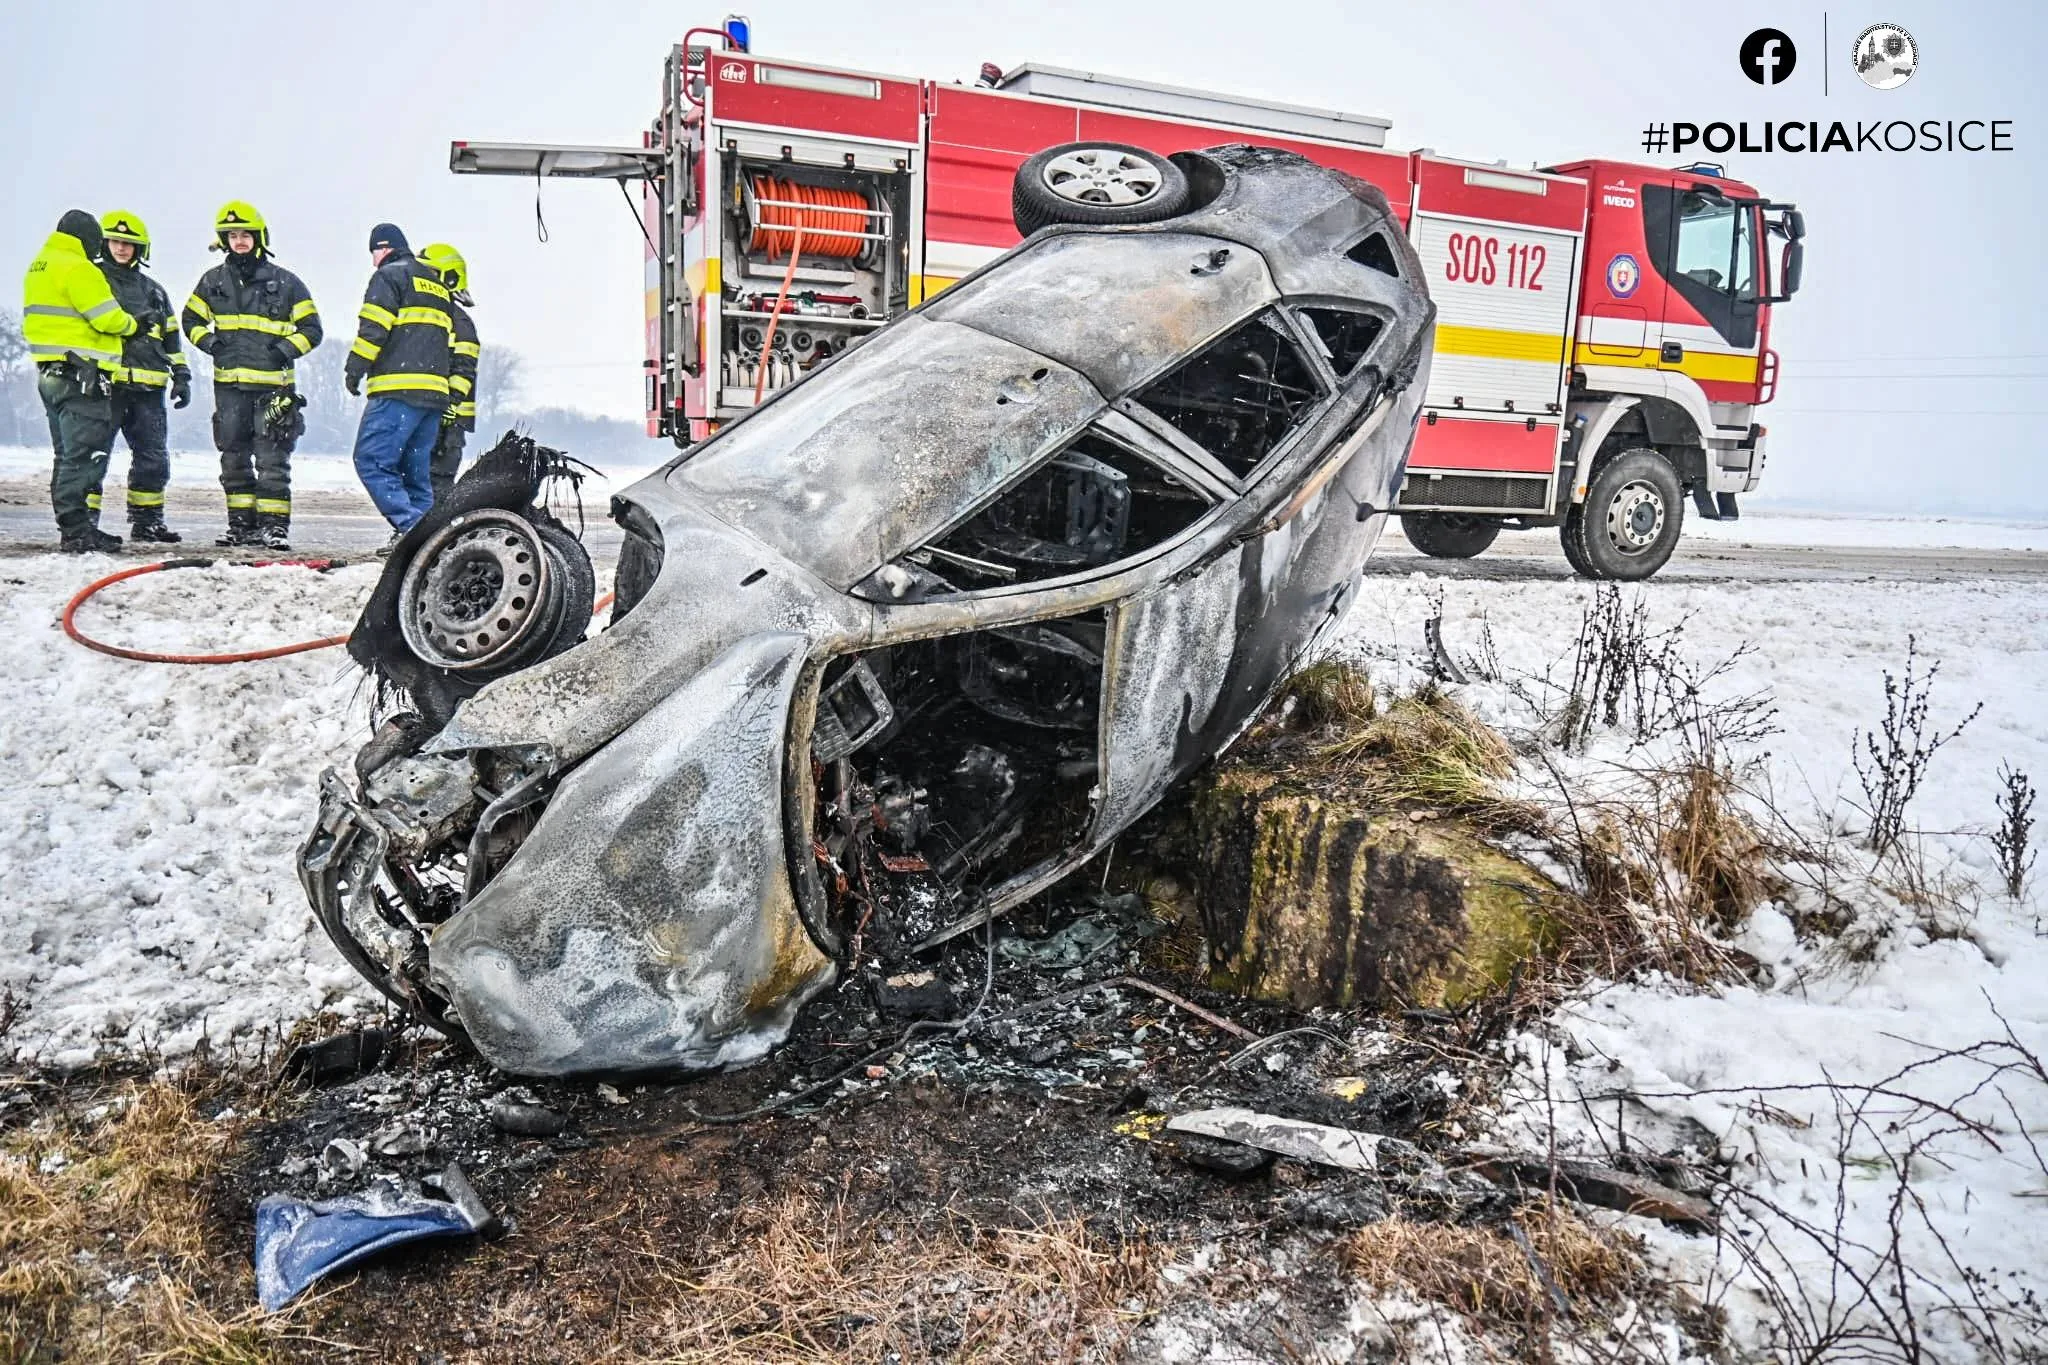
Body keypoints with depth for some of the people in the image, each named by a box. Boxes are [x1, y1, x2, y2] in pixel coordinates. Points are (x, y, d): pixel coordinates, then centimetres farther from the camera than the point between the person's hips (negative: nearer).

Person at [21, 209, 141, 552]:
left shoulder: (38, 266, 18)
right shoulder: (77, 268, -12)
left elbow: (44, 317, 18)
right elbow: (108, 318, -17)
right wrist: (134, 323, 3)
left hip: (49, 373, 10)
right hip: (81, 375, -10)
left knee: (67, 455, 14)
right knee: (85, 454, -10)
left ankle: (73, 527, 18)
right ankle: (75, 530, -12)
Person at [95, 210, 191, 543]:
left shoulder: (153, 290, 21)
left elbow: (171, 338, 24)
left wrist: (181, 376, 15)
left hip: (148, 388, 5)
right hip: (105, 382, -5)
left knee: (154, 457, 8)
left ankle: (147, 521, 17)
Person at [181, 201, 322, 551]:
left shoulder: (284, 282, 3)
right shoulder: (213, 281, 13)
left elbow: (311, 328, 6)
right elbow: (192, 319, 23)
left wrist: (286, 350, -9)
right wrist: (209, 342, 3)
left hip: (272, 384, -4)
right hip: (229, 384, 4)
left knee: (272, 457, -8)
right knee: (234, 458, 8)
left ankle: (275, 525, -4)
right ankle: (242, 524, 16)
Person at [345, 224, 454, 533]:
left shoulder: (389, 275, 2)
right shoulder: (437, 285, 27)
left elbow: (373, 328, -10)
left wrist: (355, 368, -4)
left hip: (398, 391, -8)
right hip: (435, 394, 8)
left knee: (371, 462, -10)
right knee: (416, 471, 10)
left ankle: (412, 529, -22)